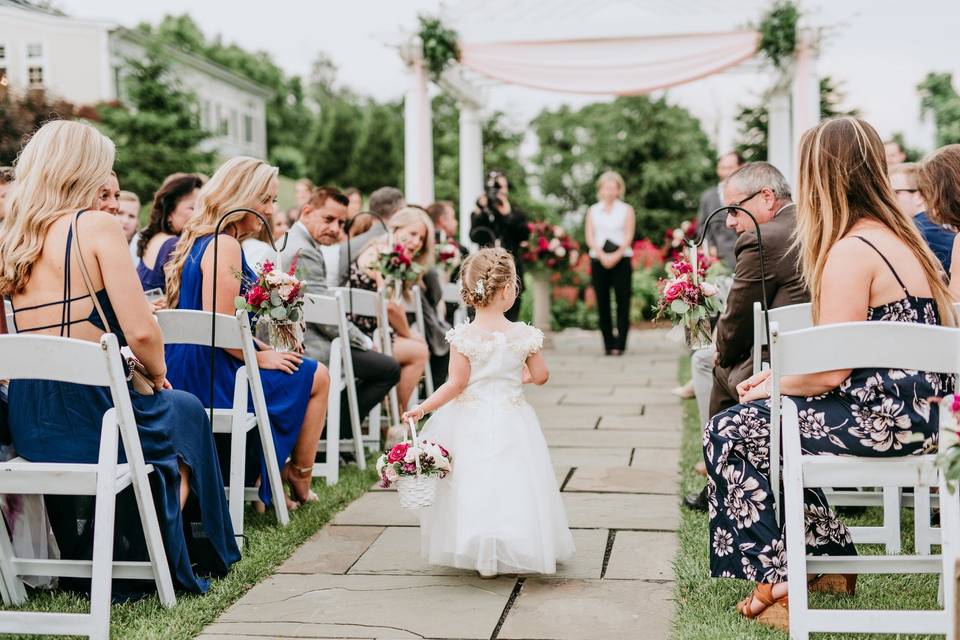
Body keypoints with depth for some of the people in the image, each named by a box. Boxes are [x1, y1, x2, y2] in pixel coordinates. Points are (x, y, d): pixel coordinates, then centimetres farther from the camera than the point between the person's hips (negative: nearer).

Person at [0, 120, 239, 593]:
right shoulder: (96, 226, -10)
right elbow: (141, 332, -16)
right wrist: (157, 377, 4)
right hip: (88, 411, -6)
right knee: (186, 411, 26)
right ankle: (160, 559, 29)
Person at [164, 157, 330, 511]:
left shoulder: (199, 238, 14)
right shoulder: (225, 245, -18)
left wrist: (262, 347, 11)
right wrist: (260, 357, -9)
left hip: (189, 371, 10)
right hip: (209, 375, -10)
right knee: (316, 377, 4)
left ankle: (269, 482, 20)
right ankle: (300, 478, 17)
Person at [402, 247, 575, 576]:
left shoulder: (463, 336, -12)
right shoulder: (523, 335, -7)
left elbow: (455, 385, -13)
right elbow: (541, 376, 3)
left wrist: (422, 408, -6)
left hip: (469, 423, -1)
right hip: (511, 419, 1)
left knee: (471, 485, 7)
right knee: (509, 484, 9)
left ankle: (479, 552, 8)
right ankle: (510, 547, 8)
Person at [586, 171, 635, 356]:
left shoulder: (626, 210, 9)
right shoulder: (593, 211, 13)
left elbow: (628, 237, 0)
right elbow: (590, 237, 4)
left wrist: (616, 256, -15)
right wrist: (602, 255, -12)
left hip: (621, 259, -2)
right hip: (598, 260, 2)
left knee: (623, 302, -7)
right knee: (602, 302, 0)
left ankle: (620, 344, -5)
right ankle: (608, 344, 6)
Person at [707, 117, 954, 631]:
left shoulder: (851, 250, -19)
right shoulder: (895, 235, 12)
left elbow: (831, 371, -19)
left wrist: (771, 387, -2)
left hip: (886, 416, -10)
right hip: (915, 407, 10)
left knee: (729, 433, 0)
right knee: (773, 421, 23)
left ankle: (778, 581, 6)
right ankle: (828, 562, 27)